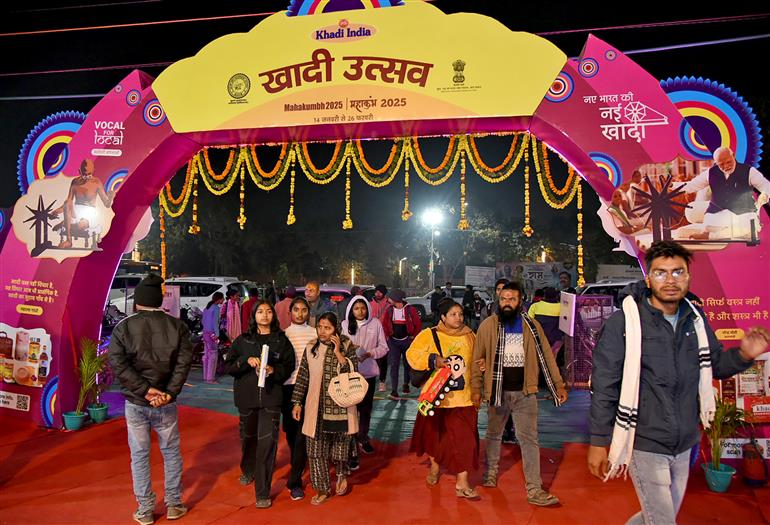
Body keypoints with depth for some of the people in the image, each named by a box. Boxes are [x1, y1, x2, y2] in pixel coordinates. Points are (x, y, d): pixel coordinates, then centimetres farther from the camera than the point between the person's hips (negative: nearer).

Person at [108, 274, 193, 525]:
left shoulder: (123, 327, -5)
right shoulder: (176, 325, -3)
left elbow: (118, 364, -14)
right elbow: (183, 362, -10)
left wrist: (145, 389, -13)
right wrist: (169, 392, -11)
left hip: (136, 403, 0)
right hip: (166, 403, 0)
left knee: (139, 456, 12)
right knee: (171, 453, 15)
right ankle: (174, 505, 23)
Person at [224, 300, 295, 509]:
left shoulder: (281, 340, 3)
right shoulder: (242, 340, 5)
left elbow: (289, 367, 5)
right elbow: (227, 366, 2)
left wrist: (274, 370, -14)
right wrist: (246, 361, -14)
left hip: (271, 397, -2)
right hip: (247, 396, 2)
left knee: (267, 441, -8)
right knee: (248, 437, 17)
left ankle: (263, 493, 0)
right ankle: (248, 471, 47)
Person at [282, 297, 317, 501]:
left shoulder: (314, 333, 4)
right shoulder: (284, 333, 9)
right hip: (288, 386, 2)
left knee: (302, 433, -7)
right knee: (290, 430, 12)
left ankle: (294, 481, -1)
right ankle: (298, 468, 36)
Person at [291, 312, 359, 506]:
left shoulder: (346, 346, -3)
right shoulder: (310, 348, 3)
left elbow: (354, 371, -14)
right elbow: (302, 377, 6)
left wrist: (338, 352, -20)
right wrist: (297, 403, 5)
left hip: (340, 406, -2)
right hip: (316, 408, 2)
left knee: (340, 445, 8)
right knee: (316, 449, 4)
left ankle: (341, 474, 39)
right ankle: (323, 489, 21)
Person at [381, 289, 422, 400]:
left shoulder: (410, 310, -9)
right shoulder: (389, 310, 0)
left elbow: (418, 325, -1)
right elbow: (384, 324, 8)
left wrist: (414, 336, 0)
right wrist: (387, 336, -1)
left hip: (407, 340, -1)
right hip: (393, 341, 1)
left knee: (407, 364, 13)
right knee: (394, 365, -9)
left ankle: (406, 384, 35)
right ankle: (394, 391, -12)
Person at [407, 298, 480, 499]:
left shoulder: (469, 336, 5)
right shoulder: (429, 335, -6)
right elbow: (412, 355, -14)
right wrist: (433, 360, -26)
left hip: (463, 397, 1)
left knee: (463, 439, -5)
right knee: (435, 433, 17)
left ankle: (462, 483, 4)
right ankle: (434, 466, 44)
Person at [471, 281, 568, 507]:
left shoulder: (532, 326, 0)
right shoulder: (488, 325, -5)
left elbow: (546, 355, 3)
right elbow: (477, 359, -2)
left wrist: (558, 385, 1)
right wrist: (476, 388, -5)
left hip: (525, 392, 0)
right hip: (497, 391, 0)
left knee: (529, 439, 0)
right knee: (493, 435, 17)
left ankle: (535, 490, 7)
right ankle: (491, 473, 38)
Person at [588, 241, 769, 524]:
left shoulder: (696, 318, 2)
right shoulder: (623, 322, -15)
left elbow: (714, 365, 14)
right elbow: (604, 385, -14)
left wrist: (743, 354, -8)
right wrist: (599, 441, -14)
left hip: (684, 445, 6)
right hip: (645, 445, -6)